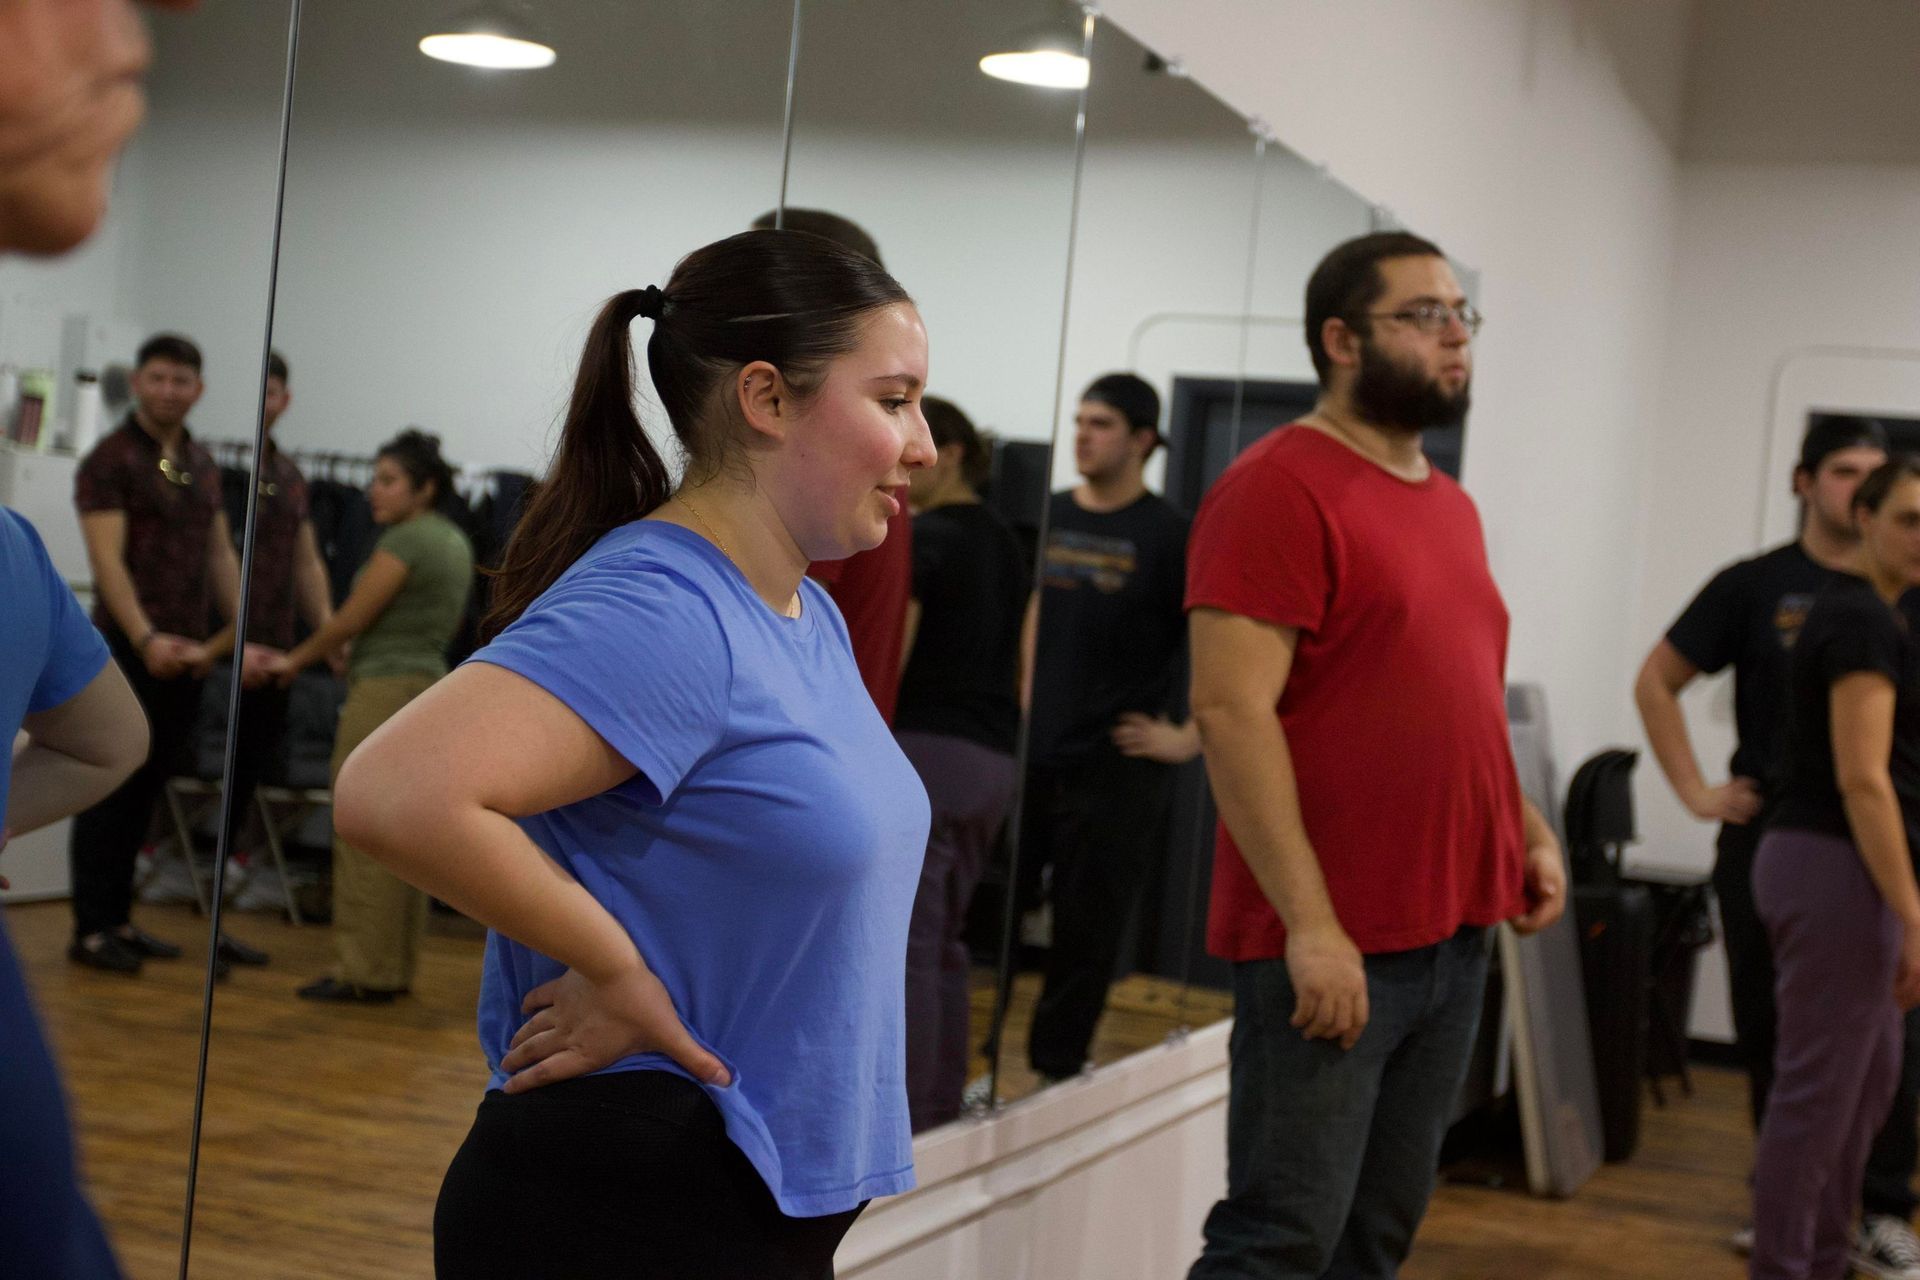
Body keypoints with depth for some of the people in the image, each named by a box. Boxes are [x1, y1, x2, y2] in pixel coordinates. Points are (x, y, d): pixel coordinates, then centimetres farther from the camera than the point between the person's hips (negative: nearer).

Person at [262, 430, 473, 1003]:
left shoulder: (406, 540, -14)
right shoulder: (454, 541, 14)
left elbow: (351, 620, -12)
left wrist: (293, 661, 2)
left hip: (385, 692, -9)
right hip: (429, 684, 9)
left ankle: (363, 972, -2)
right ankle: (396, 968, 15)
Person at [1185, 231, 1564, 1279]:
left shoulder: (1451, 507, 16)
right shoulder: (1280, 486, -11)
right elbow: (1232, 711, -19)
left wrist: (1530, 831, 10)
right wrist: (1309, 922, -22)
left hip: (1457, 935, 8)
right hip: (1330, 942, -8)